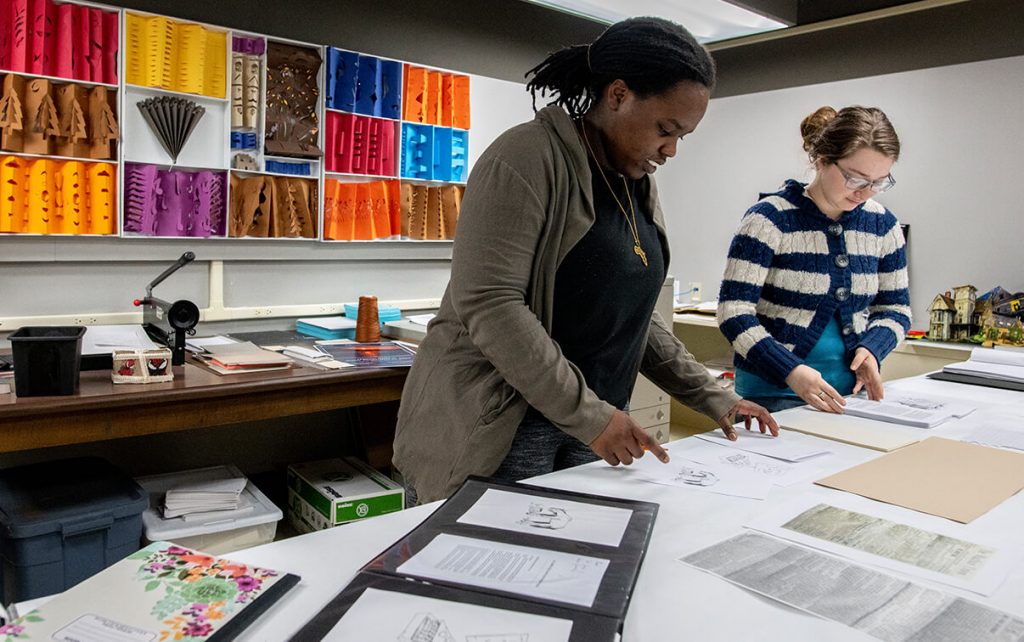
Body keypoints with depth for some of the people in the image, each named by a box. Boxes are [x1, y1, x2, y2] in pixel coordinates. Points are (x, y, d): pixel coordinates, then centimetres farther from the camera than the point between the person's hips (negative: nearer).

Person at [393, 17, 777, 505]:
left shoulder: (637, 187, 11)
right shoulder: (528, 158, -14)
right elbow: (489, 305, -22)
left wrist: (710, 397, 10)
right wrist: (587, 413, -20)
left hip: (591, 426, 7)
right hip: (497, 428, -7)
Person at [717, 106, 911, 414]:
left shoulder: (883, 226, 4)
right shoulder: (770, 219, -12)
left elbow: (895, 308, 14)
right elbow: (734, 311, -16)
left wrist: (871, 348, -8)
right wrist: (791, 371, -27)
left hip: (848, 391, 5)